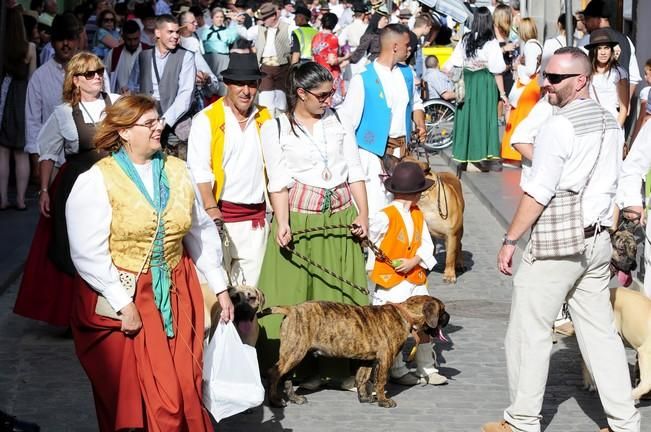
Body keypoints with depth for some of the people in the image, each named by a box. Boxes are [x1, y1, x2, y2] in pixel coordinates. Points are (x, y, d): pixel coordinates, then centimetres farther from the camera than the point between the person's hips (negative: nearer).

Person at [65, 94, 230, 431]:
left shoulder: (176, 170, 7)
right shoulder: (96, 181, -10)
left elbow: (202, 232, 14)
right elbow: (89, 253, -15)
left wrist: (220, 287, 13)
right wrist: (123, 303, -19)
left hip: (176, 296, 5)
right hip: (122, 296, -4)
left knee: (184, 390, 3)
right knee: (135, 400, -3)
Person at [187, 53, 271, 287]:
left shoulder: (265, 119, 12)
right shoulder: (207, 119, -1)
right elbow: (199, 170, -9)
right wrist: (211, 208, -21)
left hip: (256, 216, 4)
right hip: (220, 214, -4)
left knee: (251, 283, 6)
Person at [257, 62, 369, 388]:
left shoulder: (338, 121, 12)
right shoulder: (276, 129, 1)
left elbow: (355, 172, 11)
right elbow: (278, 181, -6)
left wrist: (362, 214, 0)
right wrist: (282, 223, -17)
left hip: (341, 217, 4)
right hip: (301, 219, -3)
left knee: (340, 292, 3)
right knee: (297, 295, -4)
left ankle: (339, 366, 9)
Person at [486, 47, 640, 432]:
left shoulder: (560, 126, -15)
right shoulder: (611, 124, 8)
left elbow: (538, 193, -17)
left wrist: (510, 240, -11)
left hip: (557, 244, -8)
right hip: (598, 240, 8)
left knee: (529, 333, 1)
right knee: (600, 331, 11)